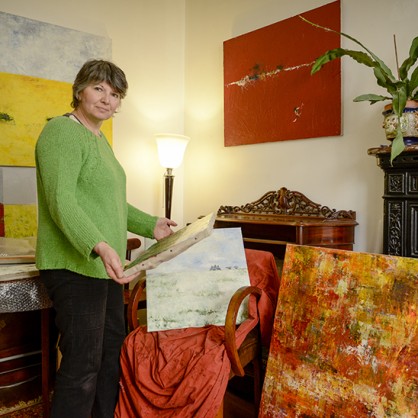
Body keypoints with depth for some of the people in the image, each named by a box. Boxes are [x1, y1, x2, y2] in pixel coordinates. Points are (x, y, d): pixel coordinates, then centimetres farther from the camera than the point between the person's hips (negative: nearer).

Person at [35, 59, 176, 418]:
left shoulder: (100, 139, 18)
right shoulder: (62, 131, -11)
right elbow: (61, 202, -22)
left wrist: (151, 226, 18)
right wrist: (99, 246, -35)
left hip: (105, 265, 10)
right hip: (75, 266, -9)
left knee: (113, 352, 17)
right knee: (83, 364, -3)